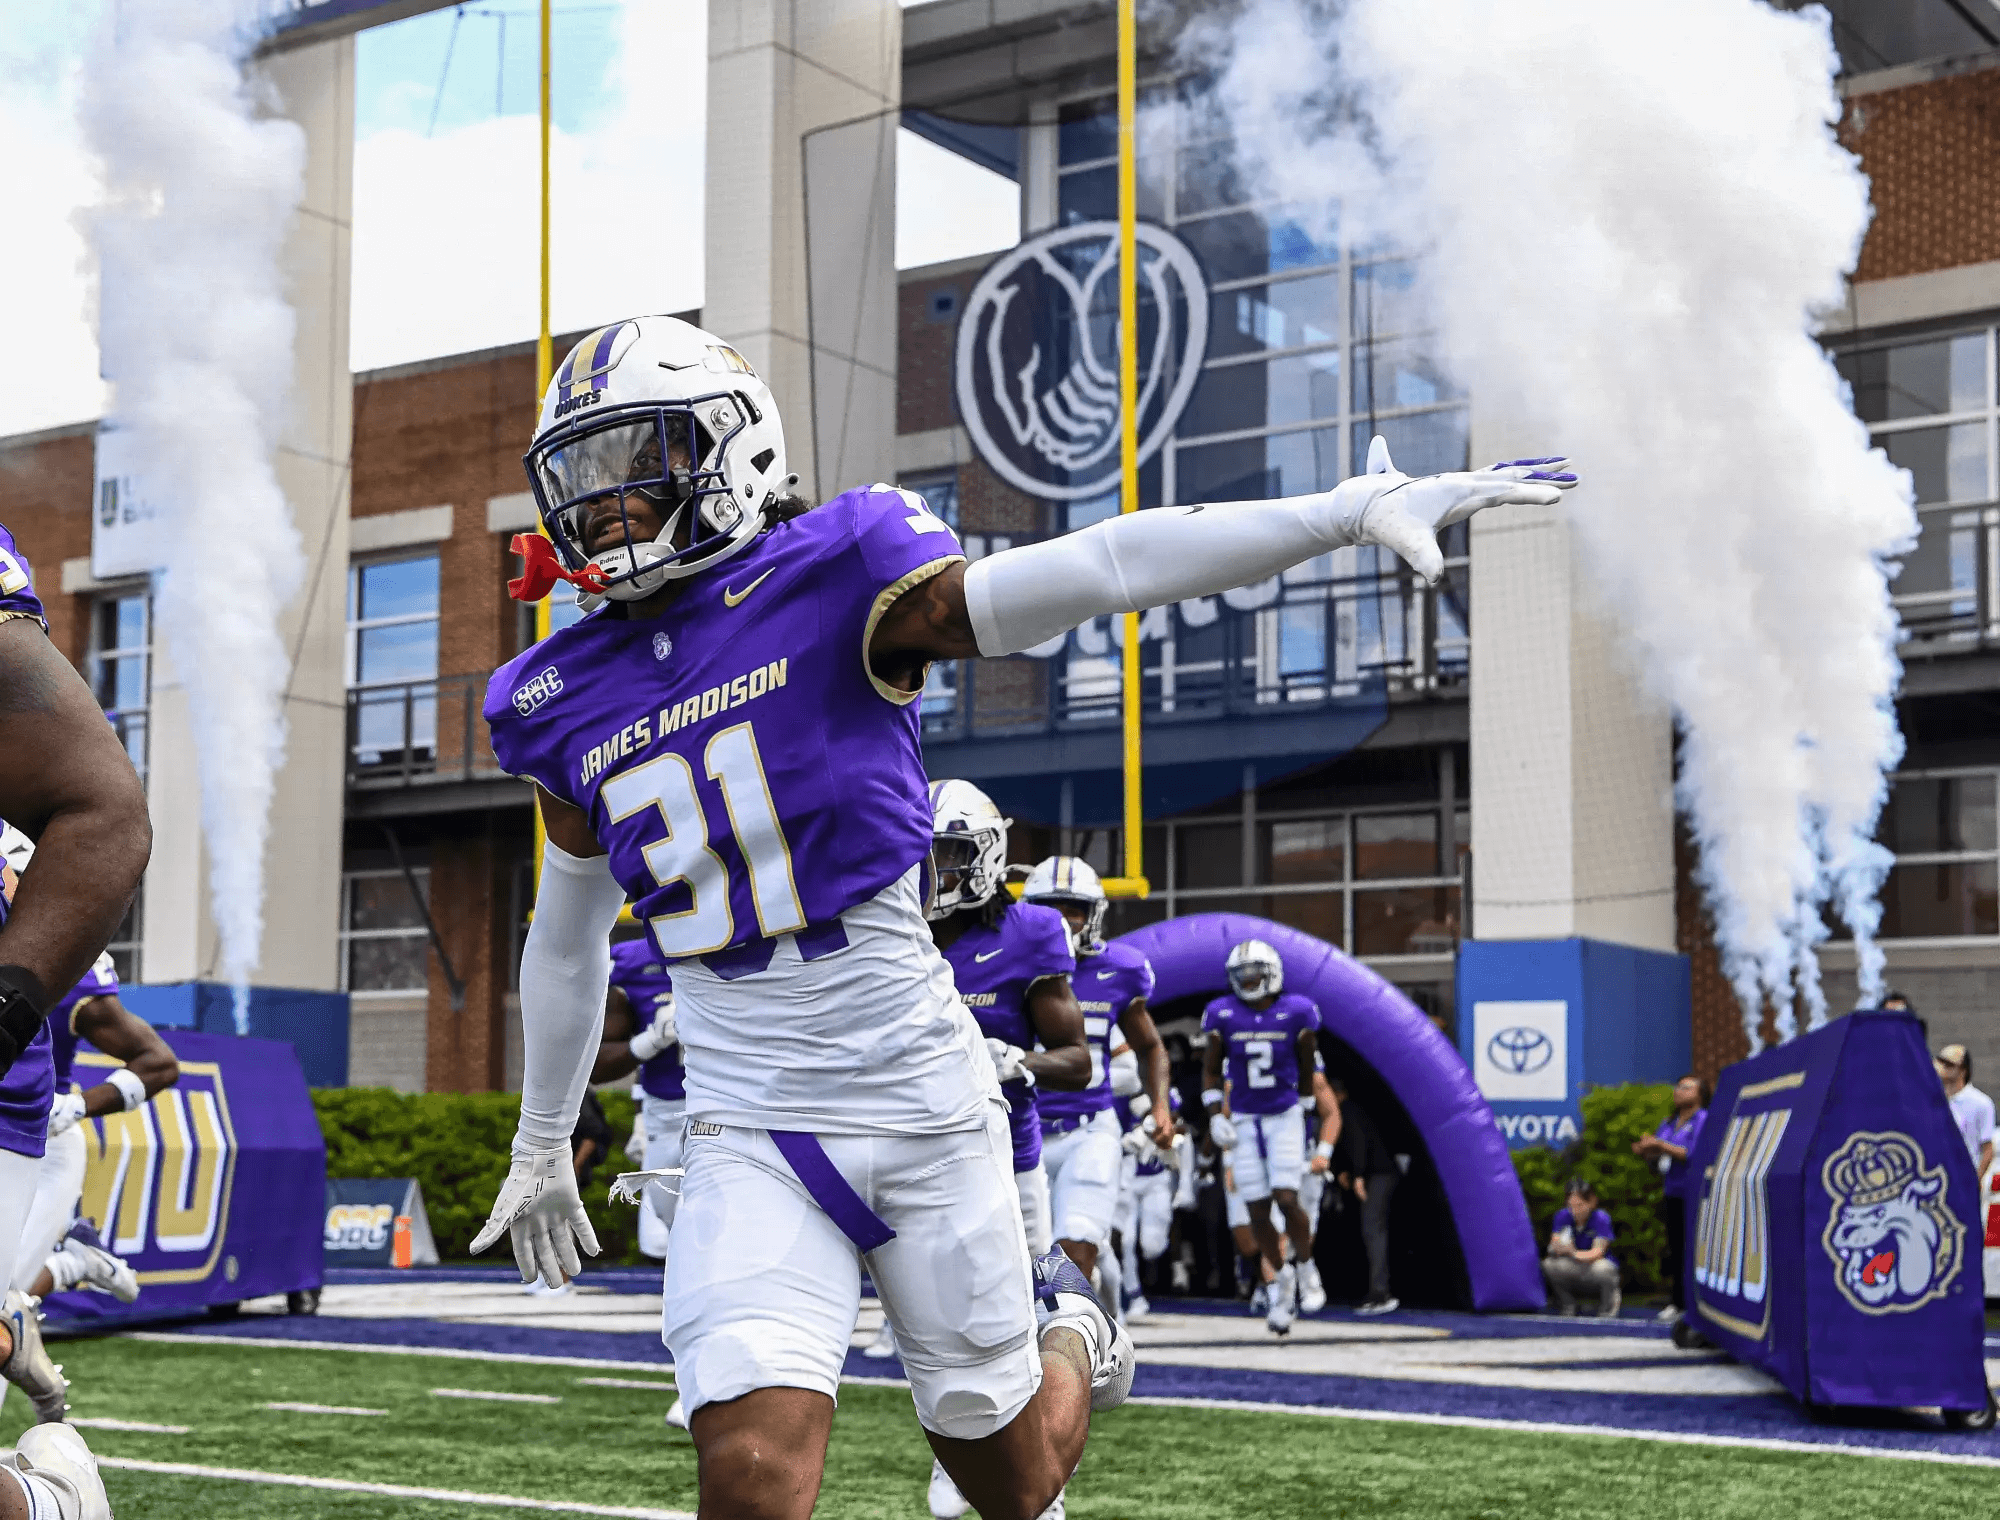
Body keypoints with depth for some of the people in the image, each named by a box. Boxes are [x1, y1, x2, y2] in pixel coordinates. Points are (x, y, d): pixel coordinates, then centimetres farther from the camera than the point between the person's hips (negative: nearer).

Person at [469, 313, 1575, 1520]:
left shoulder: (830, 589, -9)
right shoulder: (570, 705, 5)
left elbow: (1106, 568, -18)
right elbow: (568, 937, 21)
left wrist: (1358, 508, -27)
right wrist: (543, 1145, 30)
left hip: (923, 1102, -2)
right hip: (750, 1136, 3)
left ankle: (1065, 1330, 48)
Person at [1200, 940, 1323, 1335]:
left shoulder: (1297, 1012, -7)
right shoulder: (1222, 1015, -5)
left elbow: (1306, 1068, 6)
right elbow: (1211, 1071, 5)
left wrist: (1303, 1108, 11)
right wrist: (1215, 1117, -4)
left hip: (1285, 1118, -2)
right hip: (1244, 1122, 2)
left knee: (1287, 1199, -14)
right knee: (1258, 1211, 1)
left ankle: (1306, 1267, 10)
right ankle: (1280, 1277, 23)